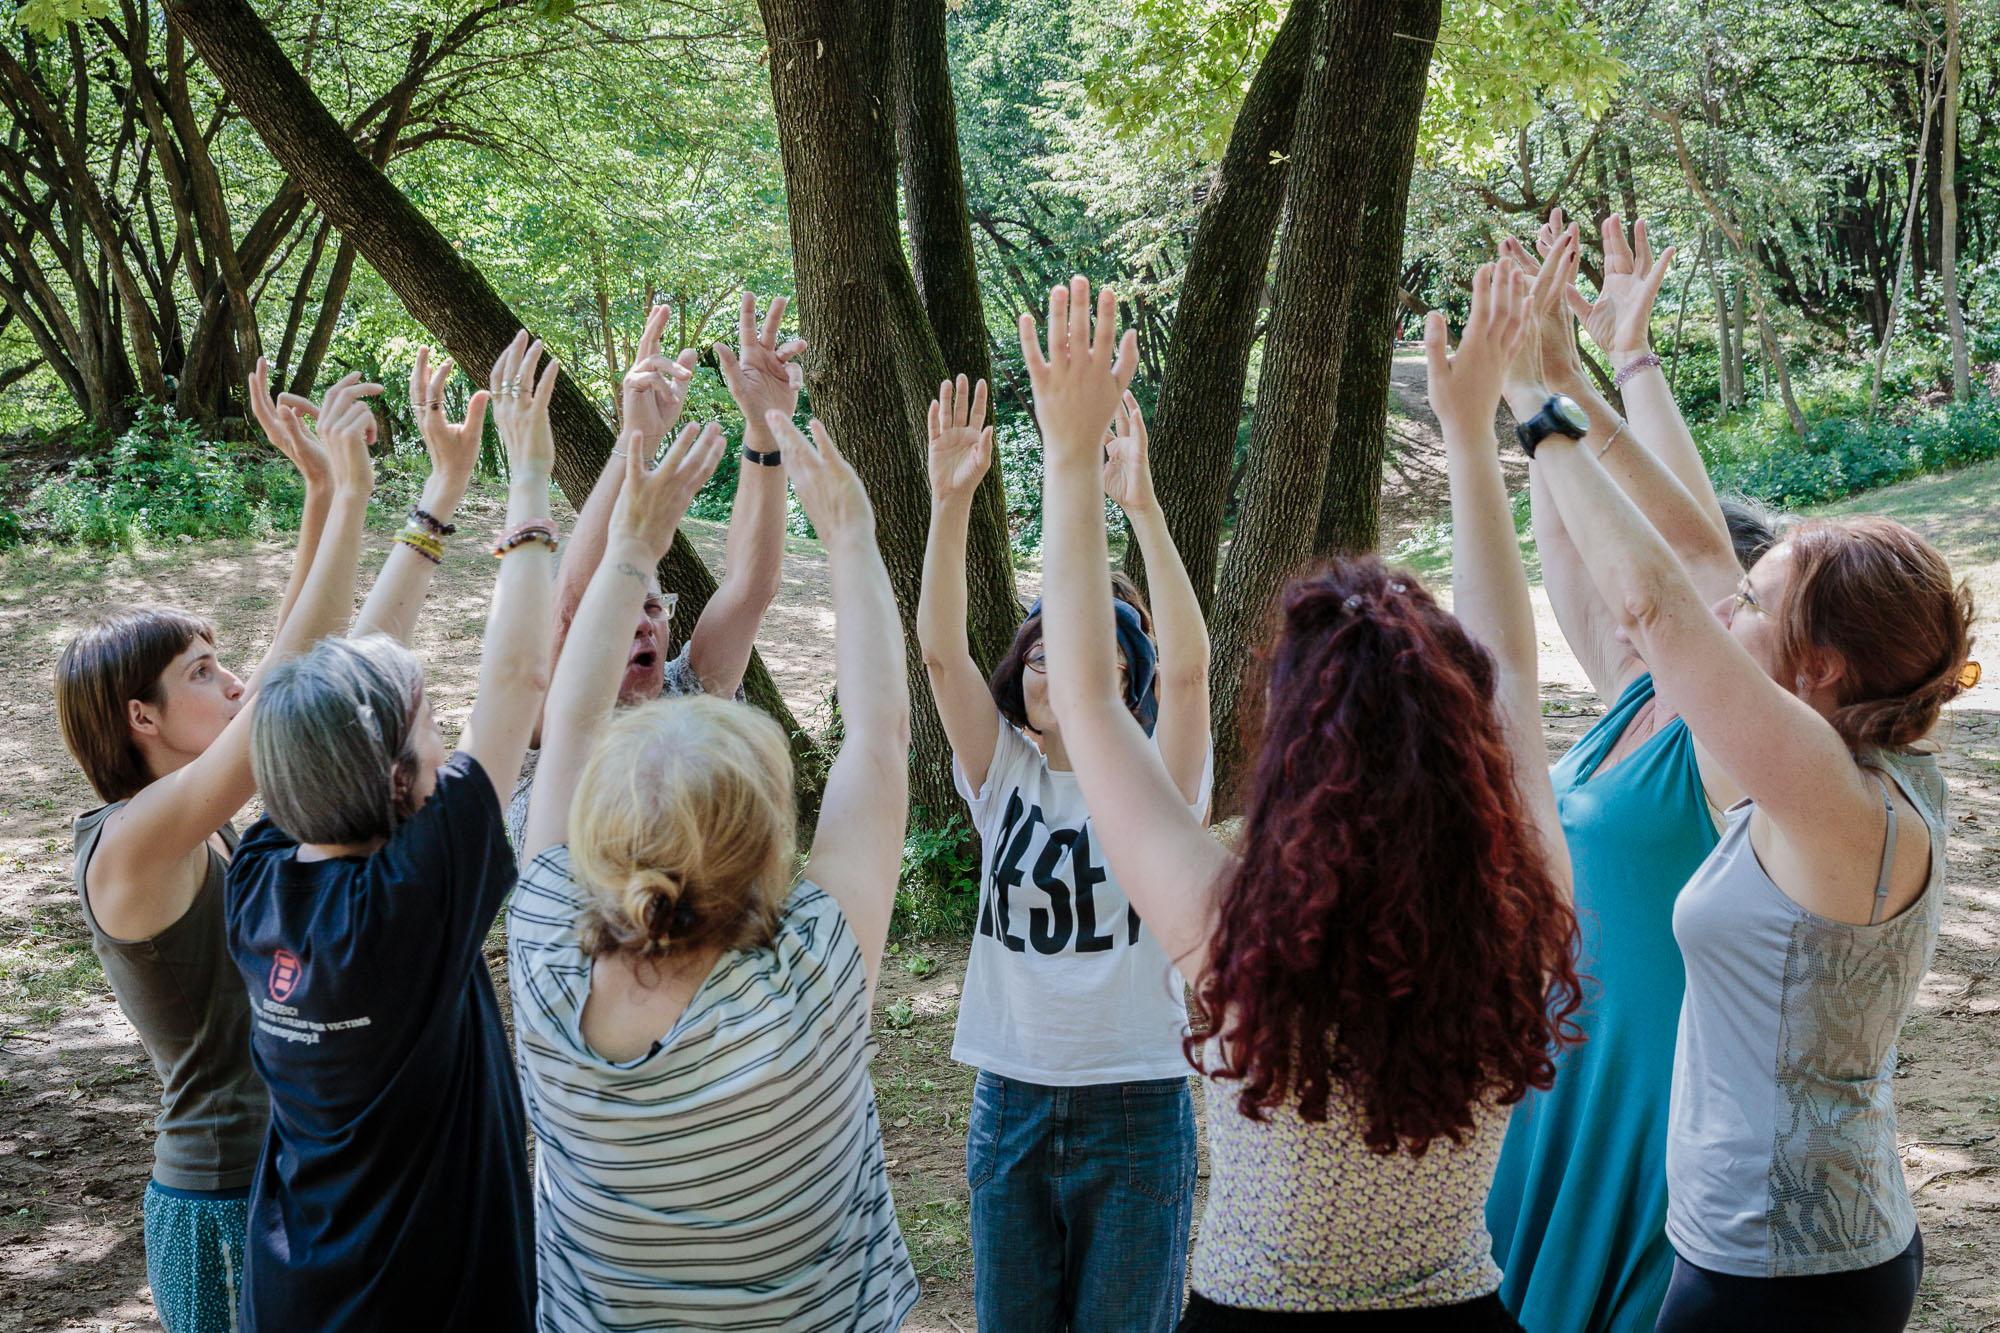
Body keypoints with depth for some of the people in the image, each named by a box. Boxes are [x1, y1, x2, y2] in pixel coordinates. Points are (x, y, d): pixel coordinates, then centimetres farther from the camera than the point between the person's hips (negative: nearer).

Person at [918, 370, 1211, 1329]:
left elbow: (1187, 664, -22)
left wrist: (1140, 504, -31)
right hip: (1009, 1105, 3)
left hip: (1135, 1109, -3)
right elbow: (940, 648, -9)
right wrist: (950, 500, -21)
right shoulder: (1004, 774, 3)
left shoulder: (1156, 783, -5)